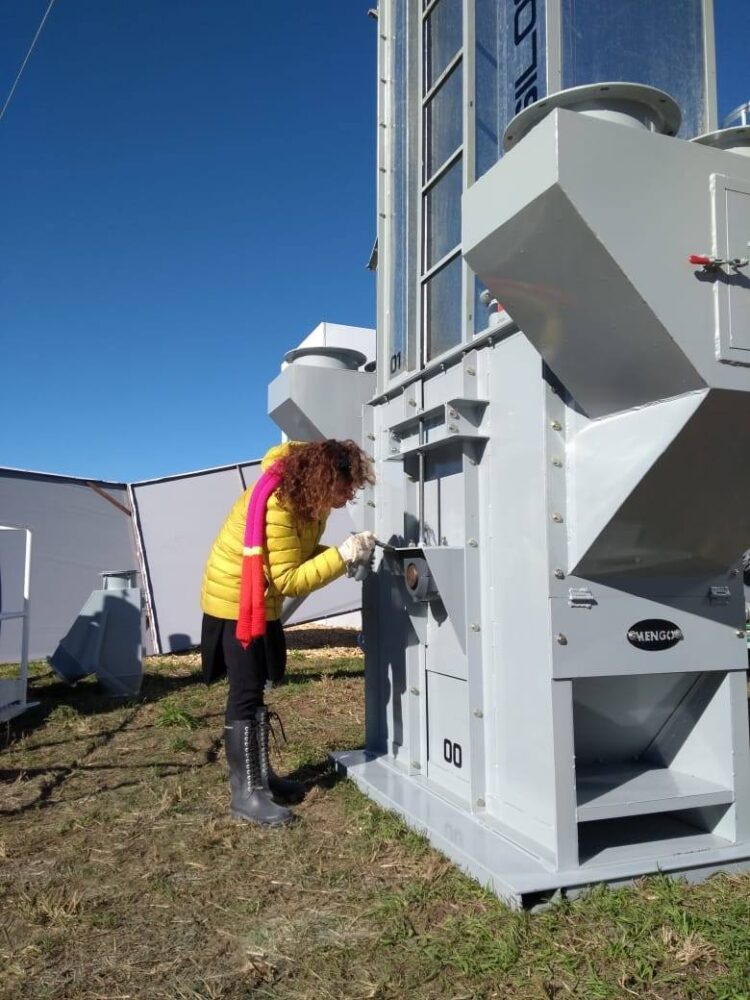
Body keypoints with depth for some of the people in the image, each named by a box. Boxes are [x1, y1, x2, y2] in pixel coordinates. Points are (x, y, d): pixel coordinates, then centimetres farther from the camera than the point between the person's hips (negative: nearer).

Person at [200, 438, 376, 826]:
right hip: (234, 600, -9)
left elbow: (301, 555, 1)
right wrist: (343, 556, -33)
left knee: (258, 688, 15)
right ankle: (245, 793, 4)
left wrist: (346, 553, -16)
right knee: (246, 693, -6)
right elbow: (289, 580, -31)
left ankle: (259, 775, 28)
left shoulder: (307, 497, -5)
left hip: (262, 601, 9)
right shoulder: (276, 506, -32)